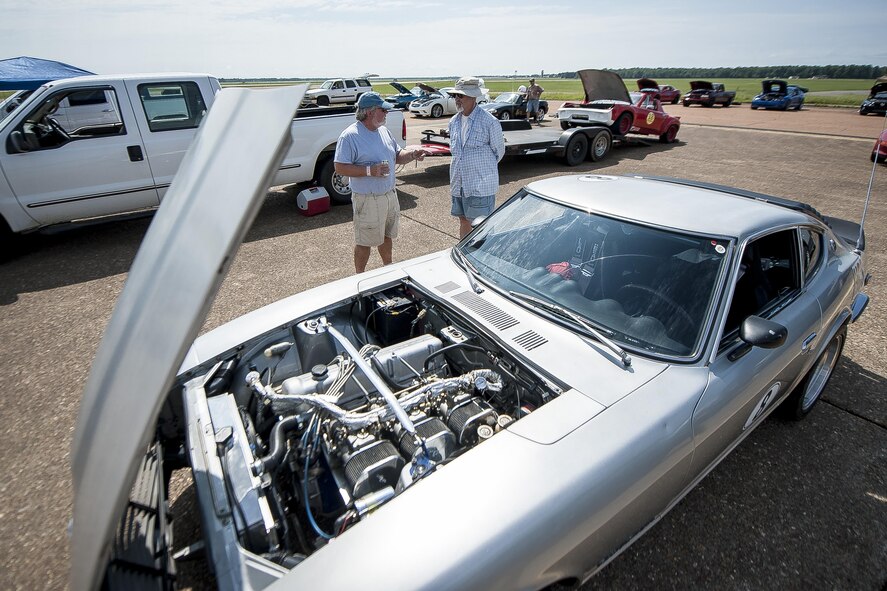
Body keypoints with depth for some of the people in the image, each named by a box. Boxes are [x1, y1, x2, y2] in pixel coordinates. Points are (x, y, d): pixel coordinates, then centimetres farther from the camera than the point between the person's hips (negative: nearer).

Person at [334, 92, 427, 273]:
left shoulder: (384, 130, 8)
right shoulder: (350, 136, -15)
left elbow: (397, 155, 17)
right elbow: (340, 167, -19)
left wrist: (412, 154, -3)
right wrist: (369, 170, -26)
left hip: (390, 195, 7)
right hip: (368, 199, -7)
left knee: (387, 235, 22)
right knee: (364, 242, 4)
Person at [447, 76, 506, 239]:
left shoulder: (489, 122, -12)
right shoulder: (454, 121, 8)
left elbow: (499, 151, -1)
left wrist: (483, 168, 9)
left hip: (481, 185, -6)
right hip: (459, 183, 7)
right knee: (463, 221, 17)